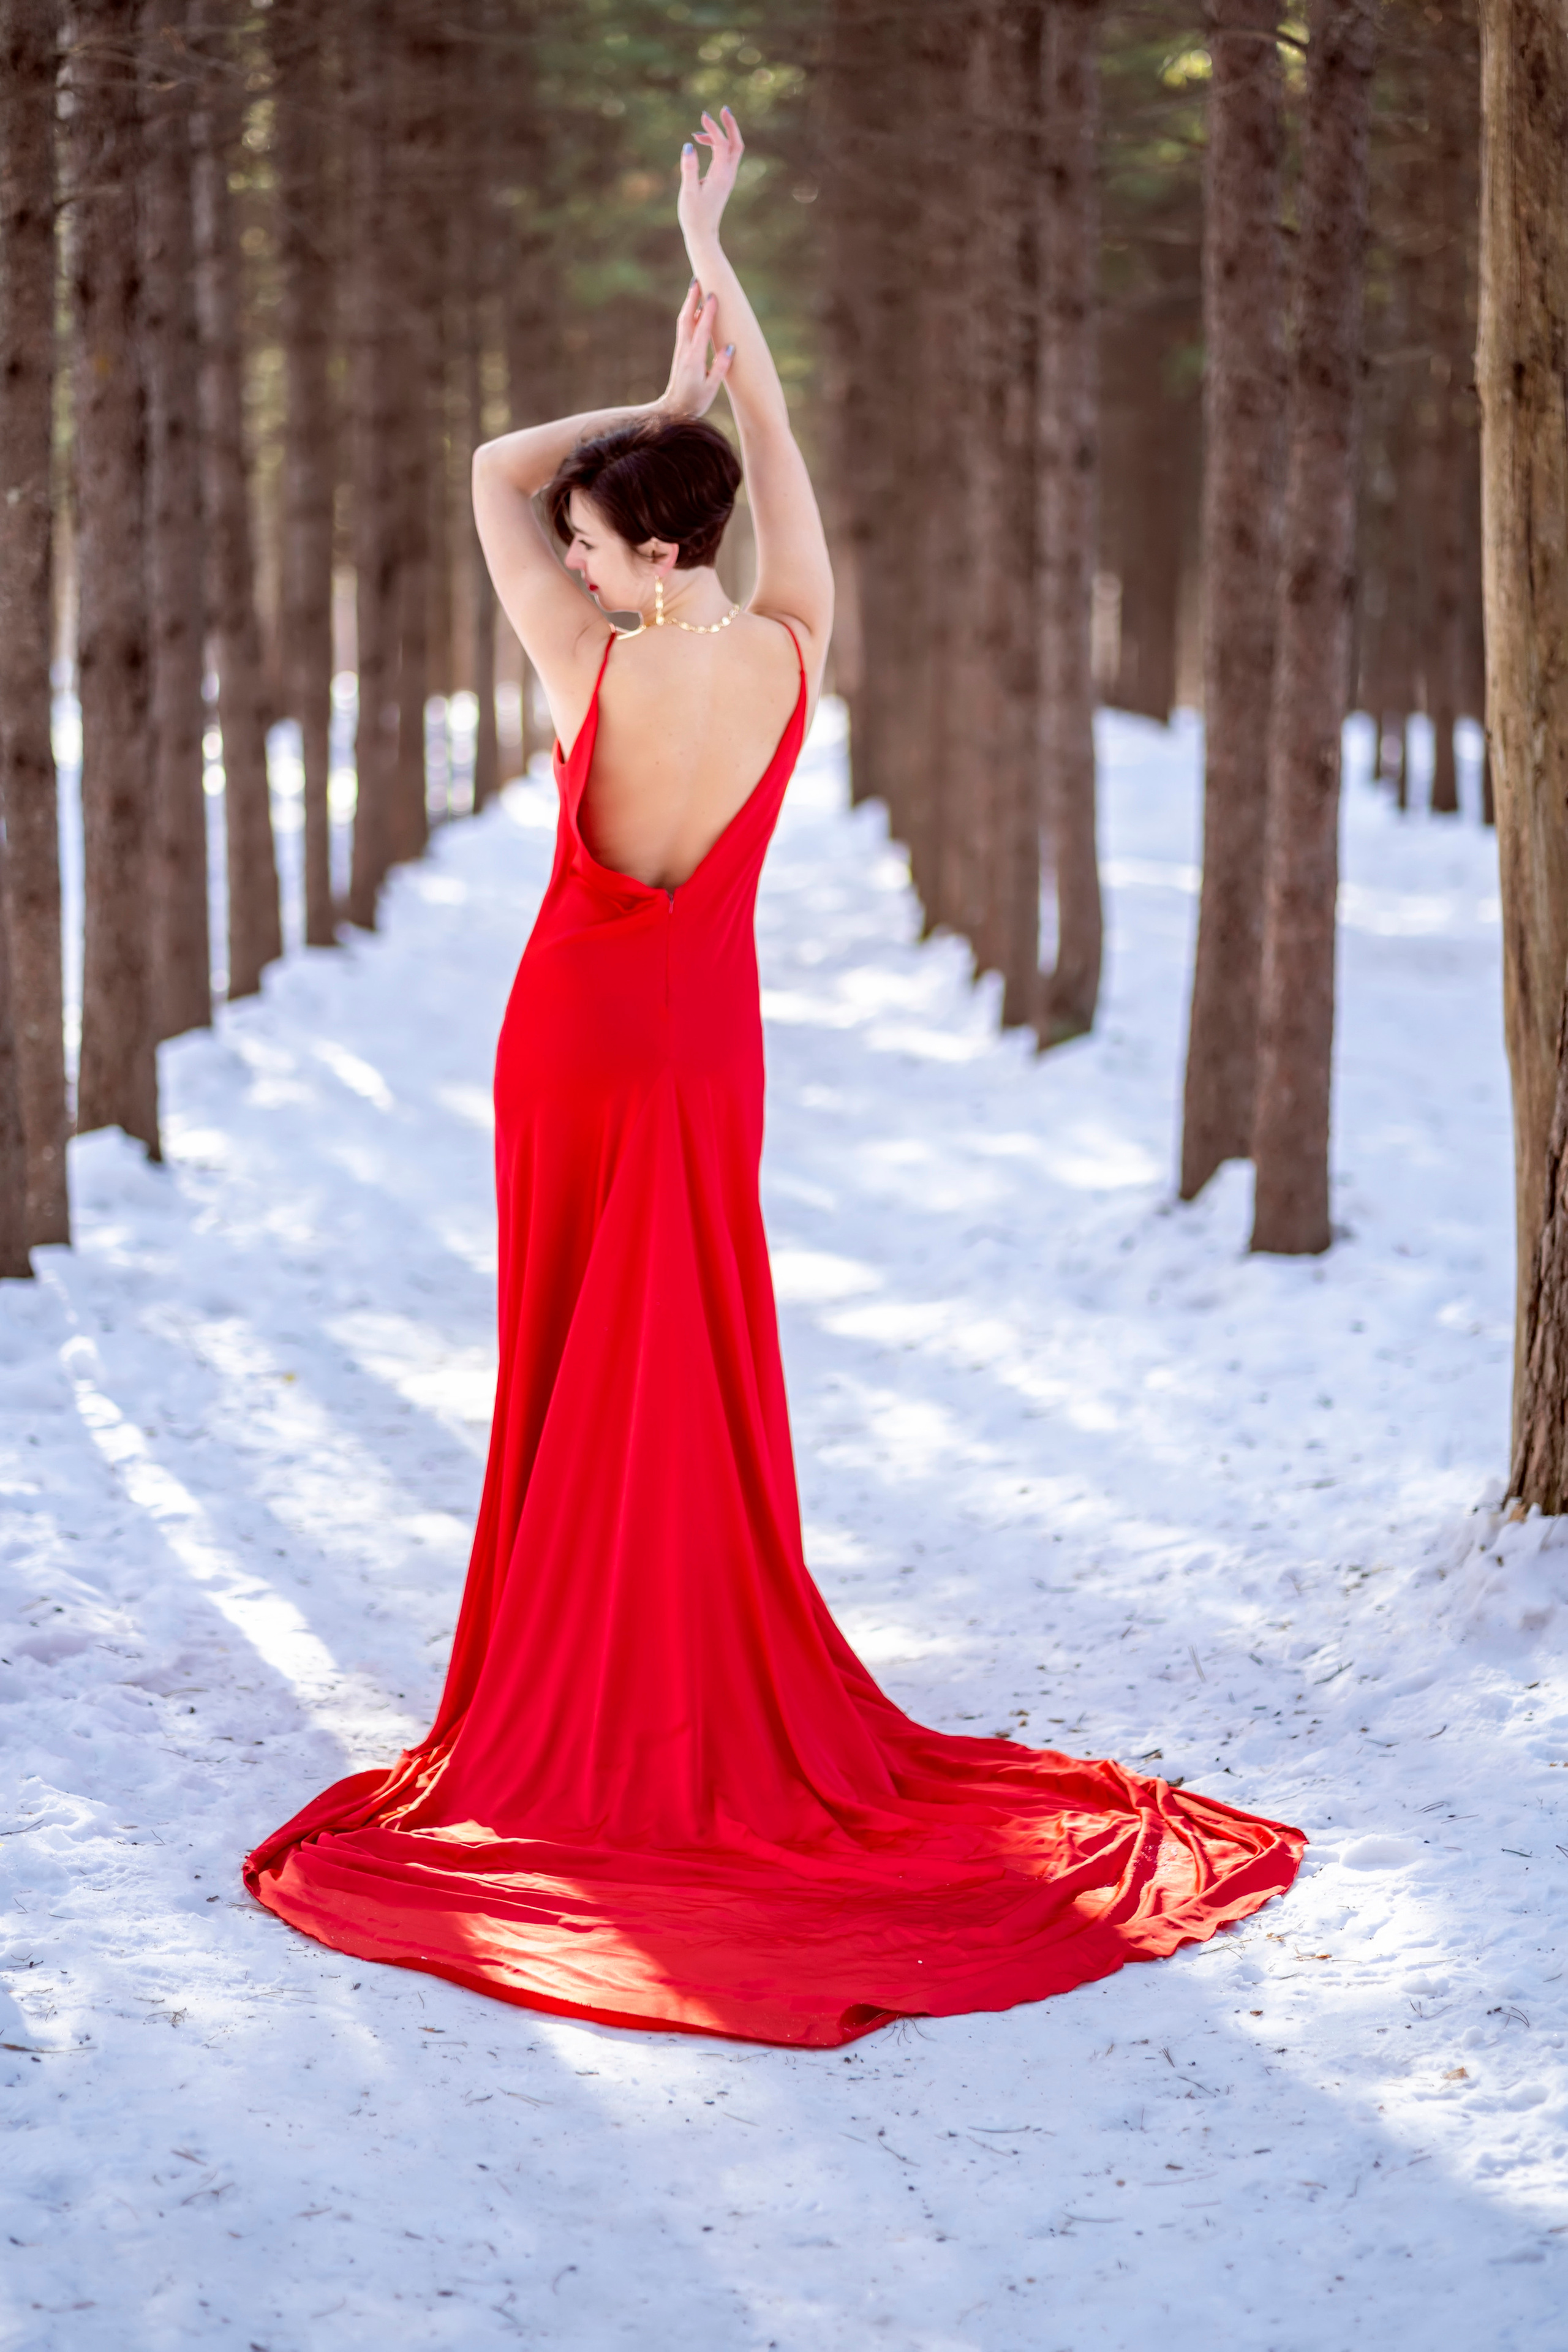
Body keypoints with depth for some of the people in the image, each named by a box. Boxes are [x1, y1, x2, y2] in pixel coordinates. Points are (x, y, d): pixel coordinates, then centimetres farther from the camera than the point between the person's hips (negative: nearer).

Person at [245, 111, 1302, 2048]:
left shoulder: (595, 664, -20)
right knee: (704, 1359, 11)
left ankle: (581, 1688, 12)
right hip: (707, 1035, 3)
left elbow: (492, 469, -7)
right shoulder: (792, 647, -12)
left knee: (574, 1363, 7)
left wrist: (658, 398, -4)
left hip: (577, 1032, -3)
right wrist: (712, 254, 8)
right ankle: (711, 1671, 16)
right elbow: (777, 444, 1)